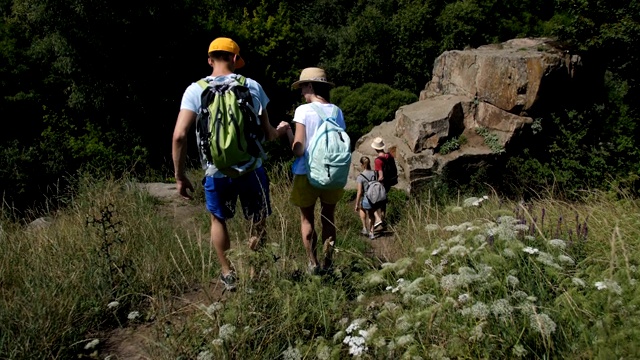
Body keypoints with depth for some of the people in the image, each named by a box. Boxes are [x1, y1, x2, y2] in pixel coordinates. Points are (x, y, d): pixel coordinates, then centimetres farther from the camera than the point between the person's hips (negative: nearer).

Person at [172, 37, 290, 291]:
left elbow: (179, 135, -12)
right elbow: (267, 135, 1)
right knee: (258, 224, 18)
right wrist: (281, 130, 24)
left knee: (218, 219, 25)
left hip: (216, 173, 1)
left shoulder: (195, 90, -3)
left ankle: (228, 275, 32)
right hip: (250, 169, 0)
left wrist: (180, 176, -2)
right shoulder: (252, 87, -1)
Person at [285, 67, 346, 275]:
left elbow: (298, 150, -14)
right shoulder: (337, 111, 2)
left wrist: (287, 131, 0)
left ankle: (313, 264, 12)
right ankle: (327, 264, 19)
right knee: (328, 219, 16)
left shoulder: (303, 110, -12)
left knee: (307, 219, 12)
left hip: (307, 173, -4)